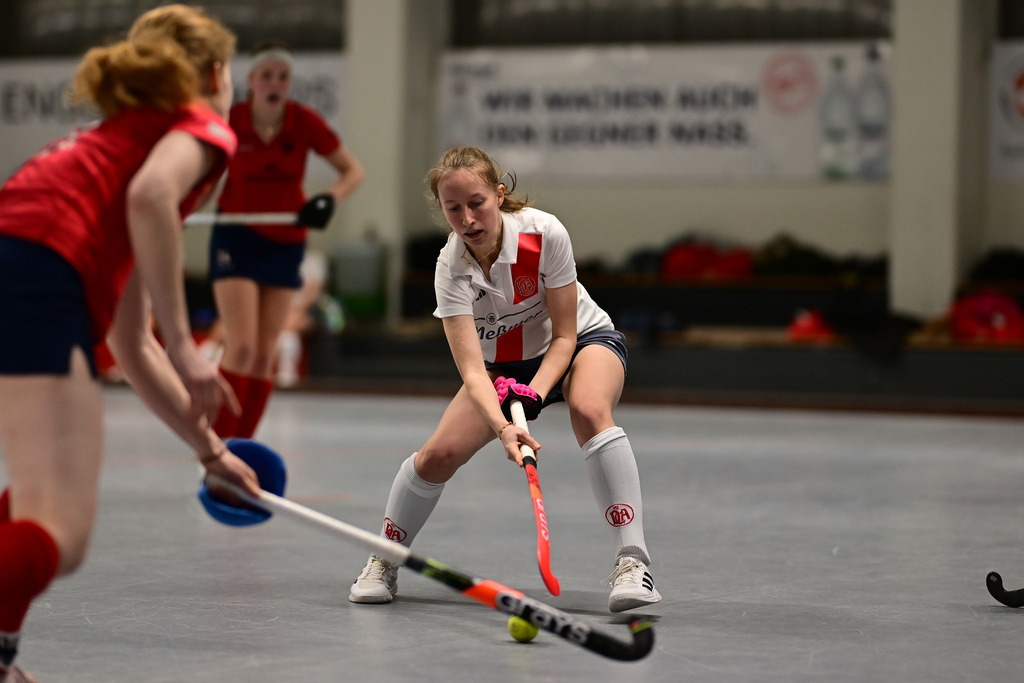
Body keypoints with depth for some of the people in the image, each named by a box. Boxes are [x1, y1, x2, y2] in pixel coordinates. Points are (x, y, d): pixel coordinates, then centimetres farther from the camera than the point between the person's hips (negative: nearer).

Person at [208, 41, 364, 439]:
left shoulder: (304, 122, -11)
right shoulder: (230, 121, -13)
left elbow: (353, 171, -5)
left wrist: (328, 200, -25)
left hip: (286, 244, 2)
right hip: (236, 238, -2)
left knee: (265, 355, 2)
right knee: (241, 348, -15)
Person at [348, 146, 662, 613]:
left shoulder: (544, 232, -29)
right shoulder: (451, 269, -25)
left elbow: (564, 335, -19)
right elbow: (472, 371, -33)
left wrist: (534, 393, -35)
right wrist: (503, 427, -51)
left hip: (583, 339, -2)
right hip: (503, 362, 2)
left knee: (589, 410, -36)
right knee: (438, 455, -13)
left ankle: (632, 561, -36)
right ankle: (383, 562, 14)